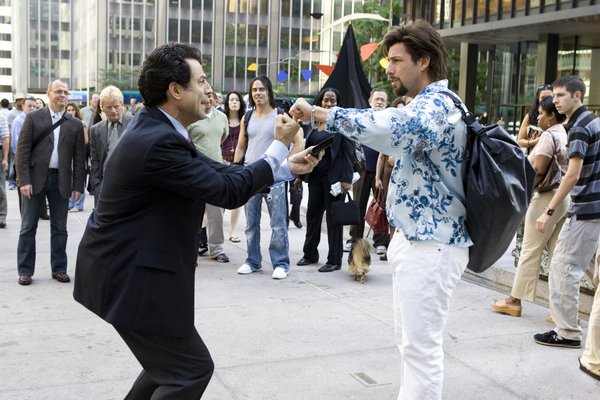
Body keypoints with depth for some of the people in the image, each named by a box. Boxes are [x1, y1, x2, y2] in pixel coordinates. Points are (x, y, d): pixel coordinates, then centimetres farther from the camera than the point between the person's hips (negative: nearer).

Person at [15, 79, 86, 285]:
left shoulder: (75, 124, 6)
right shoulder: (33, 118, 1)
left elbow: (79, 158, 5)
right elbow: (22, 151, -4)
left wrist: (78, 185, 0)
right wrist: (23, 180, -12)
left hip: (61, 181, 2)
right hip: (35, 178, -2)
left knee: (59, 228, 8)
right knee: (28, 227, 5)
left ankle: (59, 268, 18)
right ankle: (25, 270, 14)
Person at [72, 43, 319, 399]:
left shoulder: (158, 129, 7)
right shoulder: (157, 141, -26)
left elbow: (218, 171, 10)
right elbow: (228, 191, -22)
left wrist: (287, 167, 9)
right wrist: (280, 145, -12)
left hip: (129, 266, 10)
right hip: (132, 277, -10)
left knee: (173, 362, 22)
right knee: (193, 368, 1)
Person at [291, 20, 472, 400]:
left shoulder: (435, 105, -20)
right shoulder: (431, 104, 16)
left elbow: (391, 127, -42)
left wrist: (316, 112, -39)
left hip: (430, 244, -11)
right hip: (416, 238, 11)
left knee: (420, 345, -3)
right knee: (411, 339, 19)